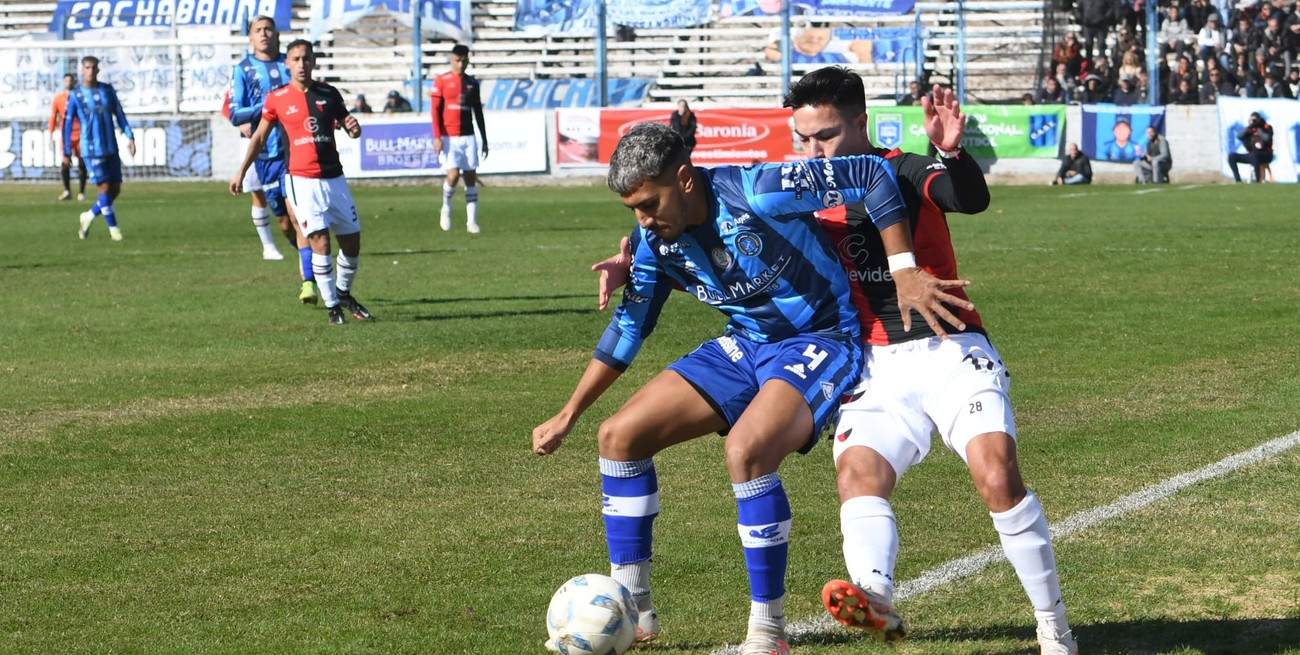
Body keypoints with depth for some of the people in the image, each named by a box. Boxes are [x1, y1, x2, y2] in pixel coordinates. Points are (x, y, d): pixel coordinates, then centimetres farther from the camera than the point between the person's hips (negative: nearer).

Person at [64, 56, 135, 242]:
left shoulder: (107, 90, 6)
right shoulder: (75, 95, -4)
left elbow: (119, 114, 10)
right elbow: (67, 124, -1)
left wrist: (129, 137, 0)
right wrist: (66, 153, -2)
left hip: (111, 148, 4)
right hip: (91, 149, -4)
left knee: (115, 189, 4)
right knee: (104, 187, -10)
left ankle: (89, 216, 24)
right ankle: (113, 229, -1)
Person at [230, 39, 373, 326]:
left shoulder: (329, 93, 5)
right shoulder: (276, 99, 0)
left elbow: (349, 127, 13)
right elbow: (260, 136, 11)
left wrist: (354, 128, -12)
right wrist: (241, 172, 10)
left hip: (334, 177, 3)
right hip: (302, 180, -3)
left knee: (352, 240, 6)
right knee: (320, 240, -13)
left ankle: (343, 292, 31)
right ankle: (332, 305, -3)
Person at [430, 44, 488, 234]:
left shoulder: (472, 83, 12)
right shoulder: (441, 81, 0)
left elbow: (478, 113, 16)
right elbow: (435, 110, -3)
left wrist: (484, 139, 14)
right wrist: (437, 137, -12)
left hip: (468, 137, 4)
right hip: (448, 137, -4)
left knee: (471, 177, -1)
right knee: (453, 174, -16)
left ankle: (472, 222, 1)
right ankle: (446, 208, 11)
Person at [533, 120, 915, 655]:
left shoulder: (758, 193, -25)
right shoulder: (656, 240, -4)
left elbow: (873, 175, -20)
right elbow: (629, 326, 11)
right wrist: (567, 416, 12)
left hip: (819, 342, -8)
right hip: (745, 346, 8)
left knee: (745, 450, -34)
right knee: (620, 435, 0)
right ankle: (631, 611, 10)